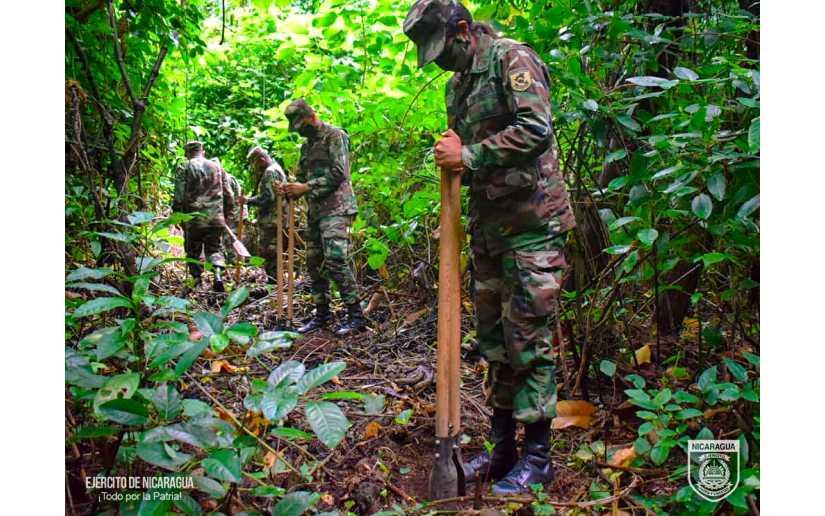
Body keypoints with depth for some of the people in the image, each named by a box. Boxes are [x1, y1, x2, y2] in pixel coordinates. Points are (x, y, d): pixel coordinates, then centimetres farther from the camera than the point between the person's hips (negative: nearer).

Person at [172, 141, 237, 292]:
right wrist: (228, 214, 20)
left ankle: (197, 279, 14)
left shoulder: (185, 169, -1)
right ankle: (218, 275, -13)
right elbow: (228, 194, 11)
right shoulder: (217, 167, 10)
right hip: (216, 218, 3)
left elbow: (179, 197, -6)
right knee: (214, 248, 9)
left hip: (194, 218, -3)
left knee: (193, 250, 12)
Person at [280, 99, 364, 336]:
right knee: (314, 262, 8)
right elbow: (302, 177, 24)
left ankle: (355, 314, -10)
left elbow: (338, 174, -14)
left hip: (336, 209, -9)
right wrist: (292, 190, 1)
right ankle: (322, 313, 18)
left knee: (335, 260, -16)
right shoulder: (307, 145, 21)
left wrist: (307, 187, -15)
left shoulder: (335, 136, -5)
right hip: (315, 211, 9)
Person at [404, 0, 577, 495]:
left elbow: (536, 129, -20)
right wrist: (453, 159, 1)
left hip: (531, 222, -8)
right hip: (488, 227, 9)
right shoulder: (458, 85, 18)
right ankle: (503, 447, 23)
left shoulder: (512, 58, -7)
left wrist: (469, 156, -17)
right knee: (494, 337, 11)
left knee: (529, 338, -5)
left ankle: (538, 456, 8)